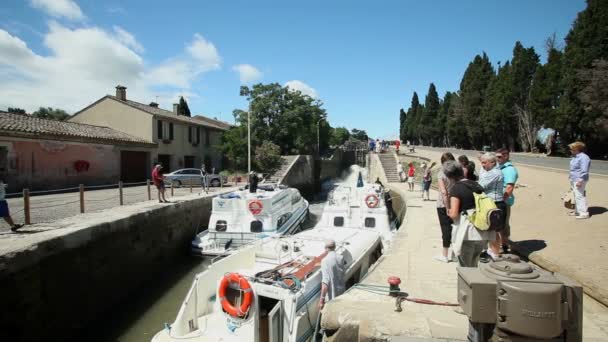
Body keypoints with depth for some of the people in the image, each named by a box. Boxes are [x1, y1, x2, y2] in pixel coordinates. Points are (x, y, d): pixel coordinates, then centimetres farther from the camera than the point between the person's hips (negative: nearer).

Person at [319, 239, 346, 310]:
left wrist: (322, 299, -26)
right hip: (341, 293, 6)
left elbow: (325, 281, -27)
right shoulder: (341, 258, -3)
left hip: (331, 296, -6)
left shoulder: (325, 261, -21)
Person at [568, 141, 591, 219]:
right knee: (576, 196, 15)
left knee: (580, 196, -9)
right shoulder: (575, 157, 14)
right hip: (574, 180, 10)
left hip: (579, 180, -10)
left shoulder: (583, 157, -17)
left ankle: (584, 213, -4)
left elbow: (584, 171, -21)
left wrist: (580, 181, -24)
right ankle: (577, 211, 25)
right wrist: (571, 178, 24)